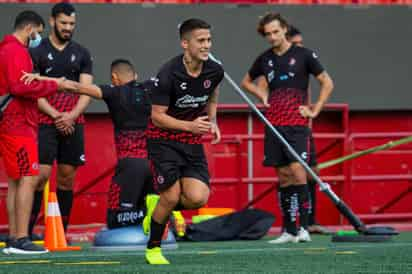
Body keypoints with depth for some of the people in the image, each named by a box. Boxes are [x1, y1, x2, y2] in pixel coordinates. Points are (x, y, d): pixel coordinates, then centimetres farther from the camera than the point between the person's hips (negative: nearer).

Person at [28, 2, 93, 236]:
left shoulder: (82, 54, 12)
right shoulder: (37, 51, 2)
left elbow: (87, 91, 6)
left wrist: (71, 116, -11)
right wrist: (55, 115, -13)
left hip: (73, 124, 4)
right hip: (45, 123, -3)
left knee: (67, 177, 4)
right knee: (41, 175, -12)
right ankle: (27, 231, -8)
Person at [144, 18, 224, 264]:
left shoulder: (215, 71, -5)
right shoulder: (168, 74, -21)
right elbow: (157, 116, -16)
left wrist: (212, 122, 4)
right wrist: (190, 126, -26)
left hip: (193, 143, 5)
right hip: (163, 140, -5)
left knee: (198, 198, -13)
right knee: (171, 196, -12)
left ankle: (158, 209, 20)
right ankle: (153, 248, 12)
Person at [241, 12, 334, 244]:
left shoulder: (303, 55, -1)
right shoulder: (265, 59, 11)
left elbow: (327, 83, 3)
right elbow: (247, 82, 29)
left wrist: (315, 111, -3)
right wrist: (263, 96, 12)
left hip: (297, 124, -4)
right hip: (273, 125, 4)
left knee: (298, 172, -15)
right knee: (284, 178, 6)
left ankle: (304, 228, -14)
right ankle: (289, 231, 10)